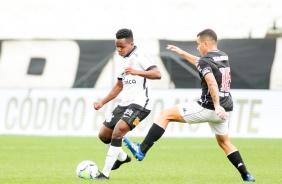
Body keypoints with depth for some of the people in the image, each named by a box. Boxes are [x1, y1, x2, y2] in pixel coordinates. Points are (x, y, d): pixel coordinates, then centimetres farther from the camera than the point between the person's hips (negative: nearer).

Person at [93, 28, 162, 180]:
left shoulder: (140, 57, -10)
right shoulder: (124, 60, 18)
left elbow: (157, 74, -25)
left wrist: (137, 72, -38)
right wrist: (102, 102, 23)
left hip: (139, 103, -9)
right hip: (125, 103, 9)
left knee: (117, 131, -26)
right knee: (104, 134, 11)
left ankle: (105, 173, -24)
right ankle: (122, 157, 38)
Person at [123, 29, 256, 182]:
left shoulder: (205, 61, -10)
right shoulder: (223, 57, 16)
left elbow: (212, 82, -28)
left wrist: (217, 106, -38)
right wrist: (182, 53, 43)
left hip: (208, 108, -8)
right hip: (224, 110, 8)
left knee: (166, 114, -1)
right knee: (224, 142, 26)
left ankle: (141, 150, -7)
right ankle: (246, 176, 17)